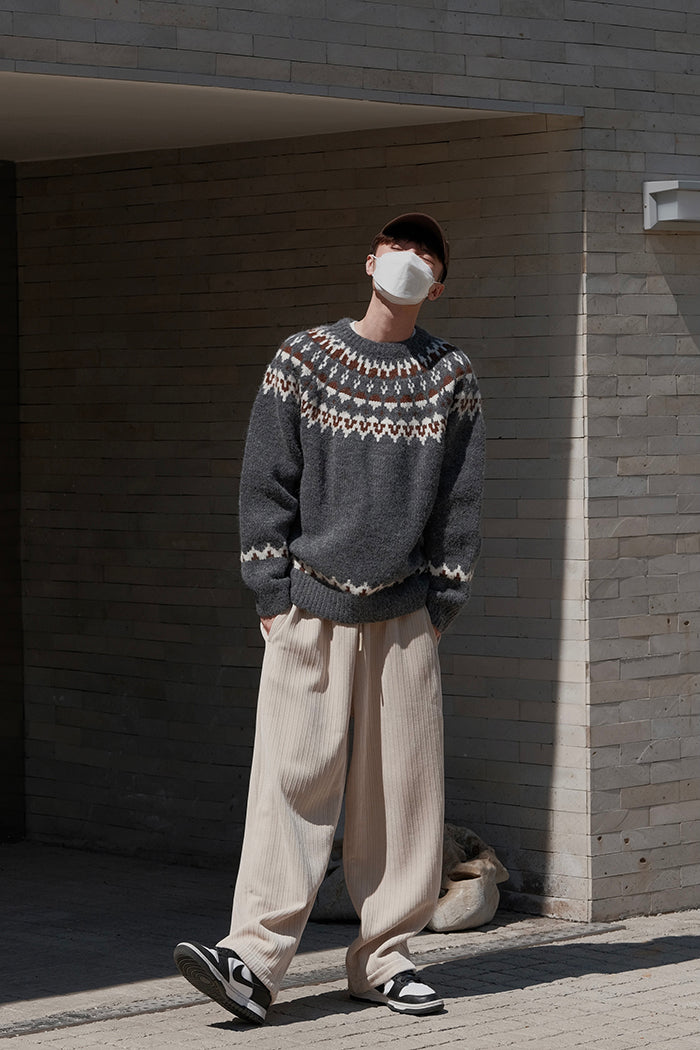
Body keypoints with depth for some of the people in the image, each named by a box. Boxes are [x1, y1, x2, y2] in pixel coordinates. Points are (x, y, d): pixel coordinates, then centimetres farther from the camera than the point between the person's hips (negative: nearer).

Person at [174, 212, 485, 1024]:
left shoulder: (450, 377, 7)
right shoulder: (304, 360, 4)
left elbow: (459, 498, 9)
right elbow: (265, 479, 3)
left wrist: (442, 604, 4)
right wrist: (271, 592, -2)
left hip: (404, 614, 2)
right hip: (310, 608, -2)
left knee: (401, 783, 3)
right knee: (292, 777, -8)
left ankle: (384, 957, 11)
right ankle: (254, 957, -11)